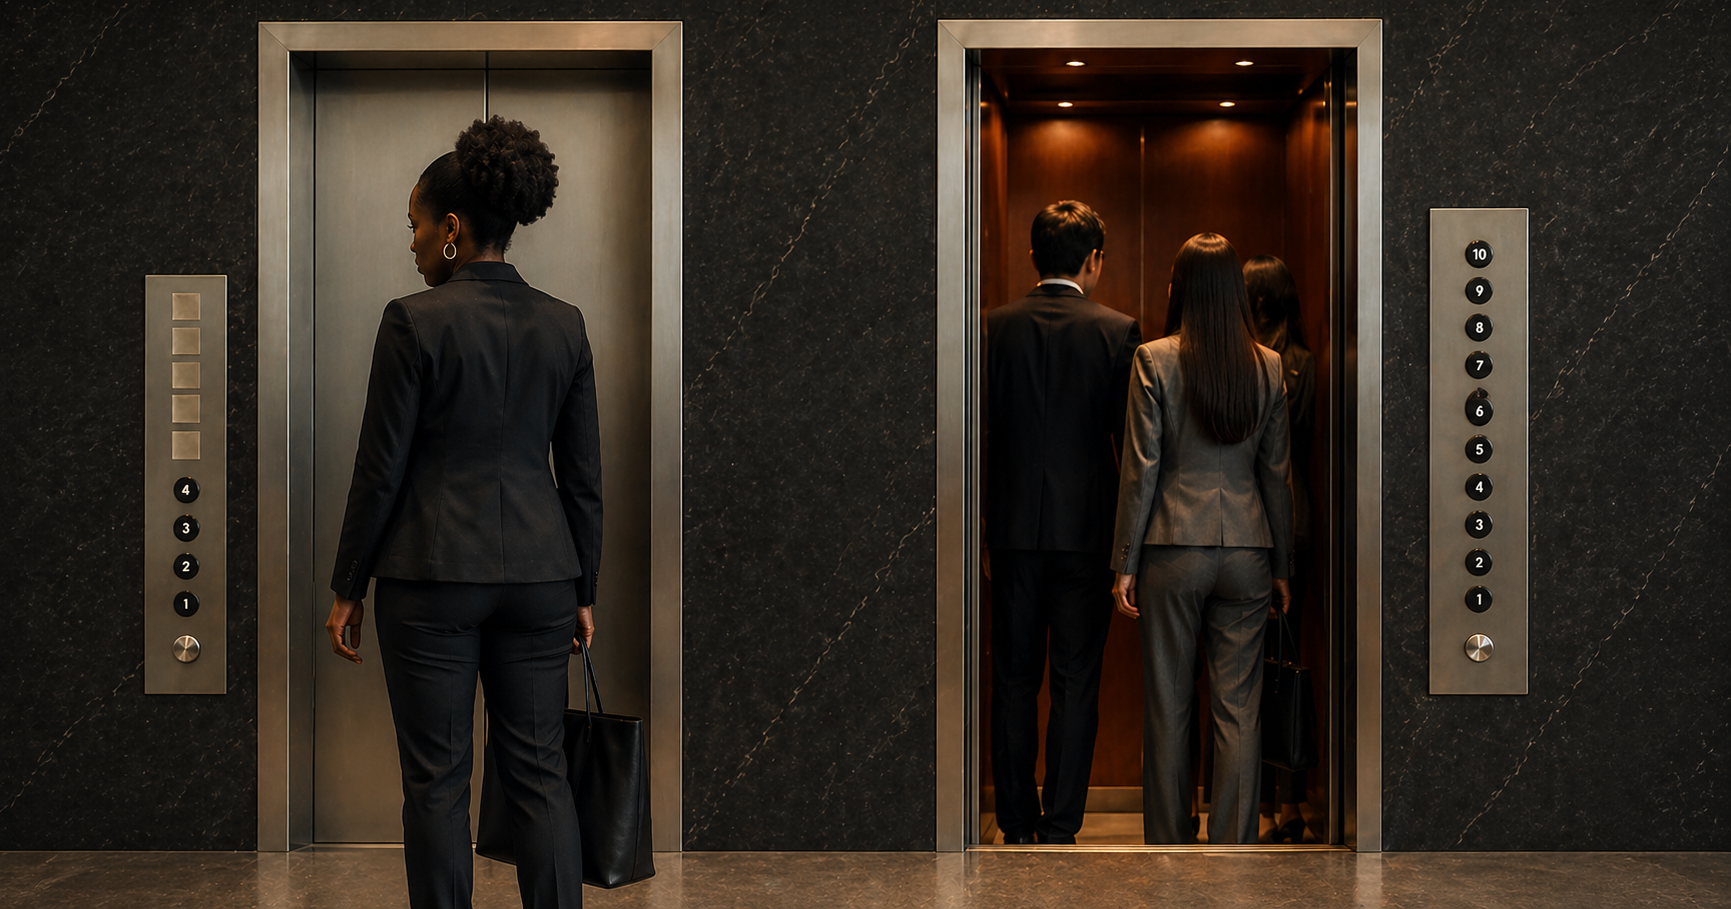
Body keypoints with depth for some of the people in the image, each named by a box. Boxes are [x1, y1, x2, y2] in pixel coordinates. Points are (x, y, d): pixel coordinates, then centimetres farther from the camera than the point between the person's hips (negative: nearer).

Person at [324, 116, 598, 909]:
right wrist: (582, 591, 14)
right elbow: (584, 475, 6)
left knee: (437, 780, 5)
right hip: (538, 572, 4)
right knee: (540, 772, 9)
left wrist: (346, 589, 1)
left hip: (433, 574, -4)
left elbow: (381, 470, -9)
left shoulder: (415, 321, -11)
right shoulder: (563, 324, 4)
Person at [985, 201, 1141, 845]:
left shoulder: (994, 328, -1)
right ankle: (1060, 829, 8)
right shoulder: (1117, 331, -5)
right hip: (1086, 526, -1)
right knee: (1075, 683, 6)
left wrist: (985, 523, 11)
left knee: (1013, 681, 10)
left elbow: (979, 433, 1)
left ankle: (1017, 827, 16)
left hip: (1012, 527, 2)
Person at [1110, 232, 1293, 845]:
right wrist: (1281, 564, 13)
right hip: (1246, 548, 2)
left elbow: (1140, 469, -7)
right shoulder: (1268, 366, 3)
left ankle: (1168, 843, 16)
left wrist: (1126, 563, -2)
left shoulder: (1154, 360, -7)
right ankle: (1234, 846, 10)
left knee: (1168, 708, 8)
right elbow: (1275, 473, 6)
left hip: (1173, 547, -2)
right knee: (1239, 710, 6)